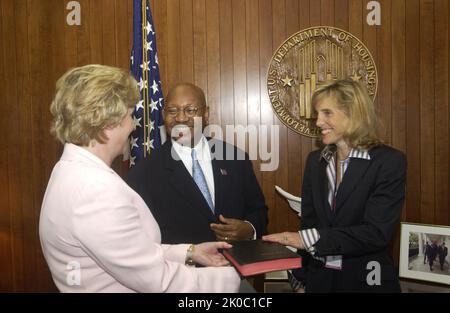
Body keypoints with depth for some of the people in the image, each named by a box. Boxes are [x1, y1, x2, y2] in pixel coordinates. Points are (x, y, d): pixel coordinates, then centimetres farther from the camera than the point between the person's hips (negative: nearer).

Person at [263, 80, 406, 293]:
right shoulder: (315, 160, 2)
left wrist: (309, 239, -25)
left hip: (366, 281, -3)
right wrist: (301, 280, 2)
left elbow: (377, 233, -20)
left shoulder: (389, 161, -11)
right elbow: (308, 222, 5)